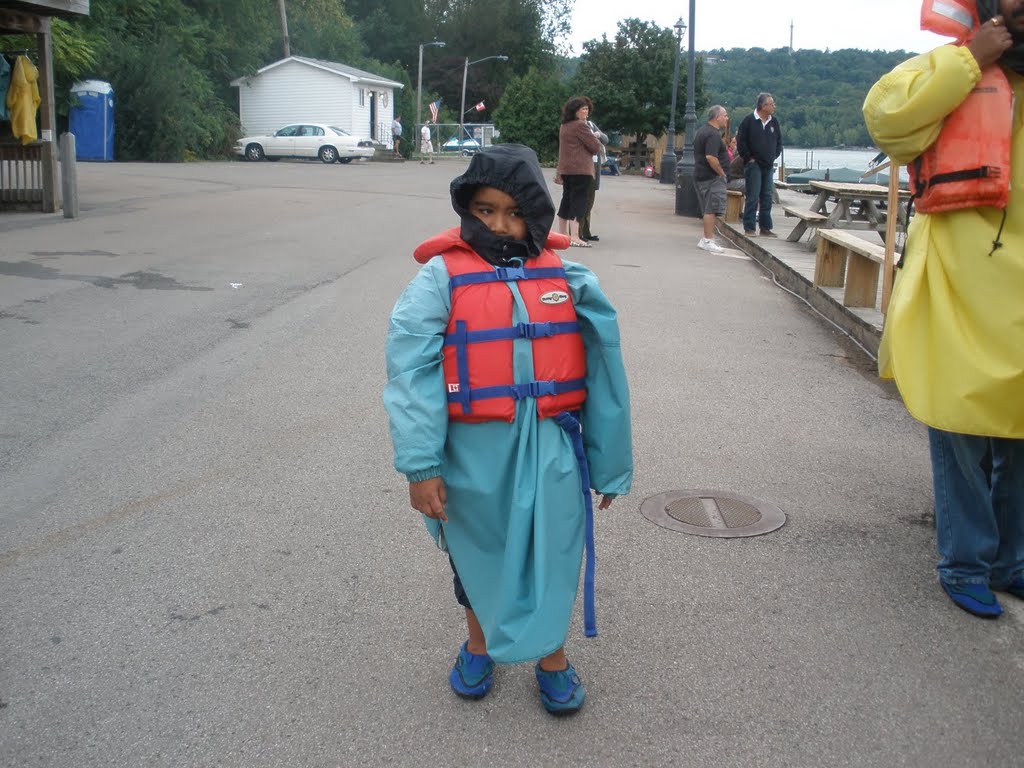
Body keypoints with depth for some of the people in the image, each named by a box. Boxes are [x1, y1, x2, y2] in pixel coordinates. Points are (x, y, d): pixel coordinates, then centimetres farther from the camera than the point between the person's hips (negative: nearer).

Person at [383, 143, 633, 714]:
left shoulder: (567, 276, -1)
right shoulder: (442, 277, -8)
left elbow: (603, 372, 3)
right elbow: (411, 371, -13)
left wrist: (609, 462, 6)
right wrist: (421, 465, -19)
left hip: (550, 448, 1)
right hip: (475, 450, 0)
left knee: (551, 552, 11)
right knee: (479, 549, 19)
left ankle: (552, 655, 37)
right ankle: (479, 642, 45)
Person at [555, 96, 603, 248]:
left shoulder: (564, 126, 16)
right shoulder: (580, 126, -12)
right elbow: (595, 147, -11)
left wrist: (559, 172, 32)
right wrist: (594, 137, 11)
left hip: (566, 169, 9)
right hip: (581, 170, -9)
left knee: (567, 200, 17)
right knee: (578, 202, -11)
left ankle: (563, 234, 26)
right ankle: (574, 237, -18)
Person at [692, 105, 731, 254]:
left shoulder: (702, 130, 16)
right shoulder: (713, 134, -16)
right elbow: (711, 157, -27)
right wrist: (722, 173, -17)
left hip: (700, 175, 10)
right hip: (713, 178, -10)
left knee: (709, 210, 14)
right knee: (712, 209, -9)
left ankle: (707, 238, 18)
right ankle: (708, 240, -9)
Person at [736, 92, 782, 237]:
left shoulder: (774, 121, 9)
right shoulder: (749, 121, -7)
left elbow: (779, 141, 20)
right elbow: (741, 141, -6)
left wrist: (774, 156, 10)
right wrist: (748, 158, -8)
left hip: (768, 165, 6)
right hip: (754, 164, -6)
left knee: (767, 197, 8)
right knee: (752, 197, -6)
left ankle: (765, 228, 14)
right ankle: (749, 228, 0)